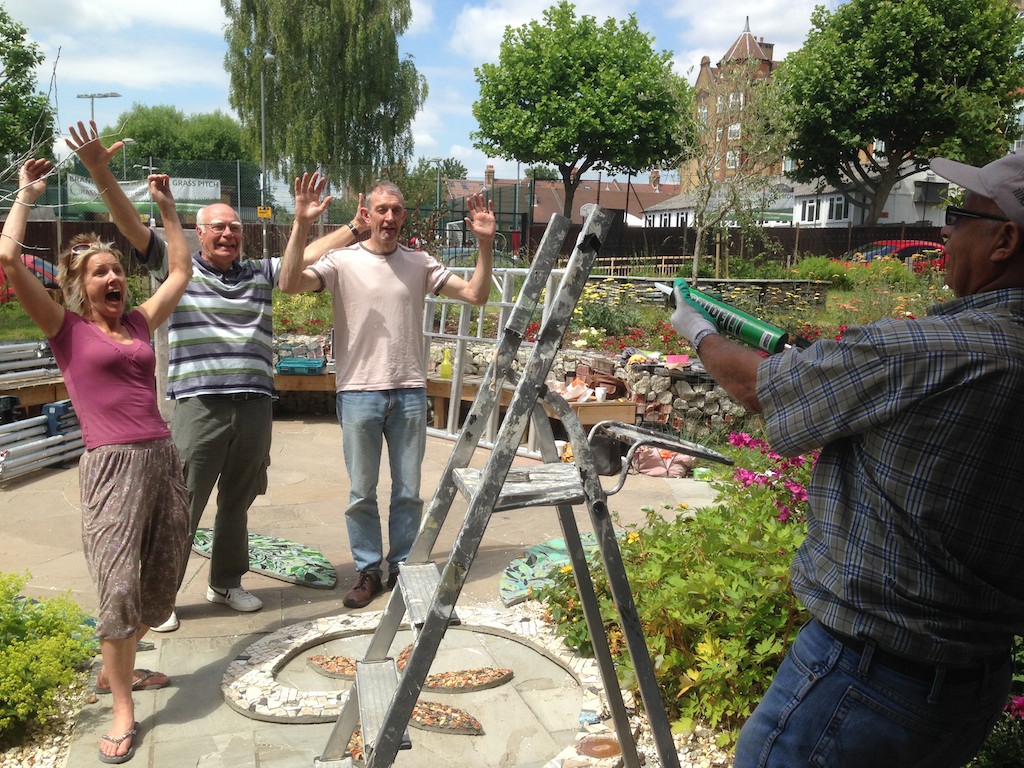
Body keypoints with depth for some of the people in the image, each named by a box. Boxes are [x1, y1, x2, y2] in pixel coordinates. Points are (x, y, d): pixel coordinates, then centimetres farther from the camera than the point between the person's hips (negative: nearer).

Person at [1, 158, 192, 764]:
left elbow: (181, 272, 26)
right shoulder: (66, 327, 3)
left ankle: (117, 668, 35)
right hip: (112, 463, -6)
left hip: (163, 456, 6)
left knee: (160, 577, 13)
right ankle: (123, 713, 3)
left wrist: (167, 208, 26)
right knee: (119, 583, -8)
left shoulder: (139, 322, 16)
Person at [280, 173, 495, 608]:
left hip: (410, 392, 2)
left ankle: (402, 566, 27)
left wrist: (485, 244, -9)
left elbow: (476, 295, 3)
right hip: (359, 392, -2)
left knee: (409, 490, 11)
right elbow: (290, 284, -17)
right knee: (361, 492, 8)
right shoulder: (342, 261, -2)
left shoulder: (420, 264, 6)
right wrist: (301, 224, -25)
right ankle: (368, 571, 24)